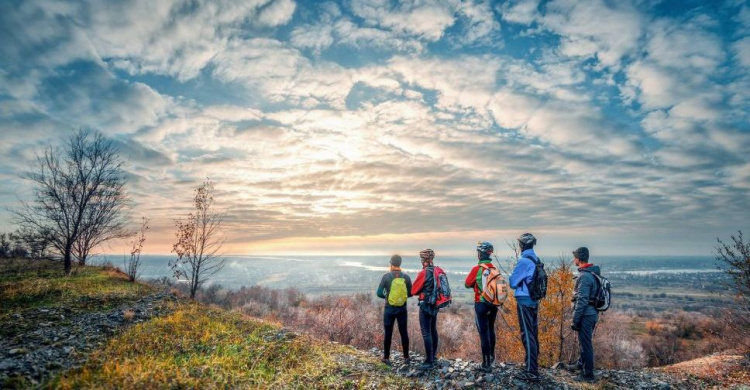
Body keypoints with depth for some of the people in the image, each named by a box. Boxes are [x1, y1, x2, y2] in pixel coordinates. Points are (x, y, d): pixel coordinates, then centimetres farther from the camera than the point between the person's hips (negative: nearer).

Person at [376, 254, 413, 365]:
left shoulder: (386, 276, -11)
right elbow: (410, 293, 1)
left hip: (389, 309, -2)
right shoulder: (406, 277, -5)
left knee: (388, 333, 9)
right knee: (404, 333, 12)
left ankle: (386, 358, 17)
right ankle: (406, 357, 21)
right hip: (402, 309, 2)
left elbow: (379, 293, -10)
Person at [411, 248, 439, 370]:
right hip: (436, 304, 8)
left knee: (426, 333, -3)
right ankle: (433, 355, 33)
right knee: (433, 330, 20)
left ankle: (429, 361, 1)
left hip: (426, 305, -8)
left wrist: (420, 291, 9)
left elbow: (414, 290, -10)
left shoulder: (424, 273, -19)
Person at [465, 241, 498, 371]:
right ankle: (491, 356, 37)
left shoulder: (476, 269, -16)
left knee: (483, 332, 2)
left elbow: (467, 284, -4)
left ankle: (487, 362, 6)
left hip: (481, 304, -5)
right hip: (493, 304, 6)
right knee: (491, 329, 22)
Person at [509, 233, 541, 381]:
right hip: (534, 301, 8)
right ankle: (534, 367, 25)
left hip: (524, 301, -8)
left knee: (527, 335, -4)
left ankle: (531, 372, 0)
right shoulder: (536, 260, 8)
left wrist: (512, 277, 8)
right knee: (533, 334, 15)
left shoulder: (524, 260, -16)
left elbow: (513, 282, -10)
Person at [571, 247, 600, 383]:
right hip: (593, 313, 10)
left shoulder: (584, 276, -20)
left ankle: (588, 375, 10)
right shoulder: (594, 273, 10)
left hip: (585, 314, -10)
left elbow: (582, 300, -22)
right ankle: (581, 365, 38)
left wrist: (575, 319, -17)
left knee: (585, 344, 1)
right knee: (585, 342, 22)